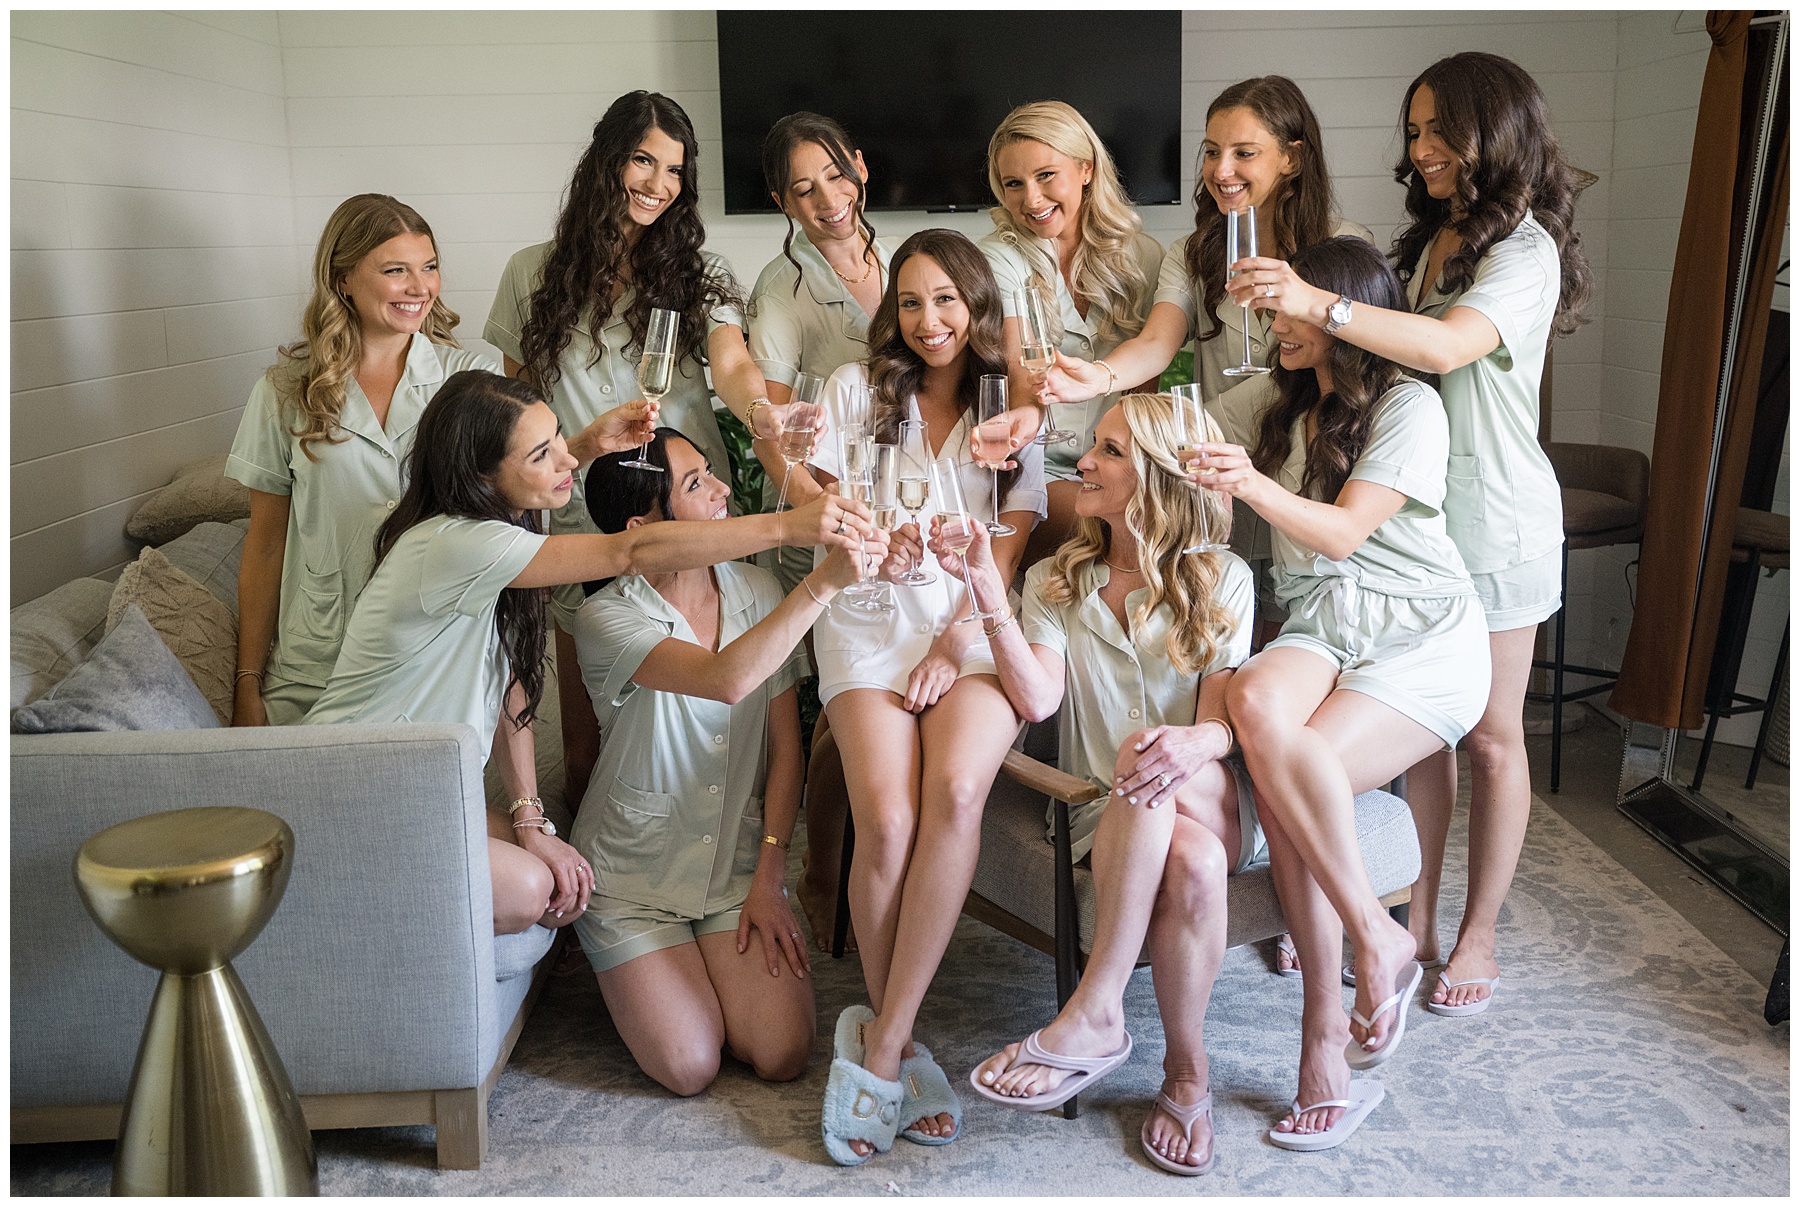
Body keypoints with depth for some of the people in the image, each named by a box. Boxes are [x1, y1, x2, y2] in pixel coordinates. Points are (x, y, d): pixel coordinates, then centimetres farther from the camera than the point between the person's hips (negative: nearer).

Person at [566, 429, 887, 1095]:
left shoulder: (759, 592, -2)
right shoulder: (605, 618, -17)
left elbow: (785, 744, -1)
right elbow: (729, 680, -36)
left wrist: (768, 876, -6)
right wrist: (824, 583, -38)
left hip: (739, 859, 3)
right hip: (634, 868, -3)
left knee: (783, 1055, -11)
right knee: (689, 1067, -11)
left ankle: (717, 963, 20)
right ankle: (630, 967, 20)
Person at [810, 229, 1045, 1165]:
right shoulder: (857, 387, 15)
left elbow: (1008, 547, 7)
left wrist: (953, 648, -7)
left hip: (975, 631, 0)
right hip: (869, 628, 0)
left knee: (956, 789, -31)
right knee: (887, 821, -26)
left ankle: (878, 1043, -22)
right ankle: (900, 1051, -8)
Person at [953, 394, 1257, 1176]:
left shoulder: (1220, 579, 6)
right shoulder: (1055, 582, 11)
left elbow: (1225, 722, -6)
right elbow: (1036, 700, -7)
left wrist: (1190, 744, -31)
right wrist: (988, 597, -19)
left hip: (1214, 801, -1)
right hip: (1105, 814, 1)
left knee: (1158, 774, -38)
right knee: (1192, 865, -35)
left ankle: (1095, 1012, -31)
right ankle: (1187, 1074, -23)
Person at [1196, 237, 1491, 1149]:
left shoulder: (1409, 407, -2)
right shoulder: (1284, 408, 20)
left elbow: (1346, 531, -14)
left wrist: (1256, 486, -31)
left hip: (1419, 638, -5)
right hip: (1318, 627, 5)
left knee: (1283, 780, -31)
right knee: (1255, 703, -33)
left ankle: (1327, 1035, -18)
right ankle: (1375, 937, -25)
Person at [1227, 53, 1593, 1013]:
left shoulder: (1524, 249, -13)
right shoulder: (1431, 241, 13)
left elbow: (1447, 347, -32)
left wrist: (1322, 305, -44)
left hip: (1493, 522, -7)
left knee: (1490, 737, 5)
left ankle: (1478, 935, 18)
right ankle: (1417, 917, 20)